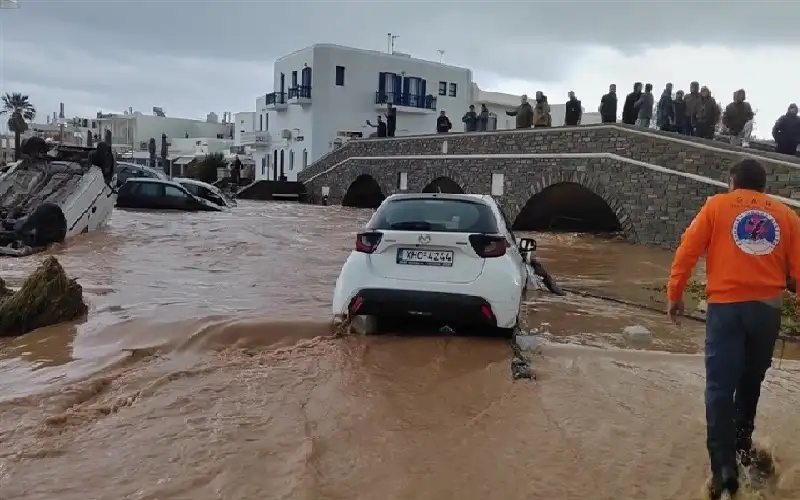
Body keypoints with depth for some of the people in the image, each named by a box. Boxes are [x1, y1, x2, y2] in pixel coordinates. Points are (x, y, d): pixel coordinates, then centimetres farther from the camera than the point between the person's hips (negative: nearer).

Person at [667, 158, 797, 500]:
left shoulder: (717, 205, 5)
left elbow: (687, 251, -3)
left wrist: (674, 295, 3)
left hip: (726, 306, -3)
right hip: (767, 308, 3)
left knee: (720, 387, -2)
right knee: (750, 382, 22)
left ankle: (724, 469, -6)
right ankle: (742, 445, 36)